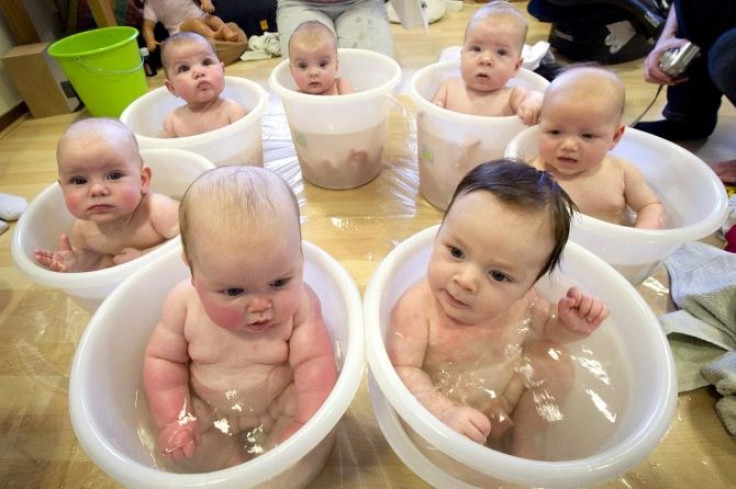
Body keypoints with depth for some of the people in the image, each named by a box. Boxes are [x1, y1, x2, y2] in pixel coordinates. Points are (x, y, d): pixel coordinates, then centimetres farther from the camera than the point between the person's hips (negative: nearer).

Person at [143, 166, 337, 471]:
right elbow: (162, 359, -5)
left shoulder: (299, 304, -24)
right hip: (208, 413, 2)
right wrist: (172, 420, -12)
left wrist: (308, 424, -31)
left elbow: (315, 362, -23)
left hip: (280, 409, -1)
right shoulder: (184, 304, -18)